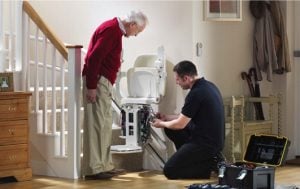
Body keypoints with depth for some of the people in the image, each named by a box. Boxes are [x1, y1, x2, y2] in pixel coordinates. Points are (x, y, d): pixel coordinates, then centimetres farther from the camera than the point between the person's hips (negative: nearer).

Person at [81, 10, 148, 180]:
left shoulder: (115, 29, 17)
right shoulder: (111, 30, -15)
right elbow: (93, 58, -21)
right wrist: (91, 87, -23)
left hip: (104, 83, 10)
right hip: (97, 81, -10)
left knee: (105, 126, 12)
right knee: (96, 124, -9)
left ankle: (104, 166, 17)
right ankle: (93, 169, -8)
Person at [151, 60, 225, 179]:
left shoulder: (196, 94, -21)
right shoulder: (208, 86, 9)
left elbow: (180, 124, -11)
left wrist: (161, 124, 8)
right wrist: (166, 118, 23)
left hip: (206, 143, -10)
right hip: (214, 139, 10)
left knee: (169, 171, -5)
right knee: (170, 129, 17)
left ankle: (212, 164, -4)